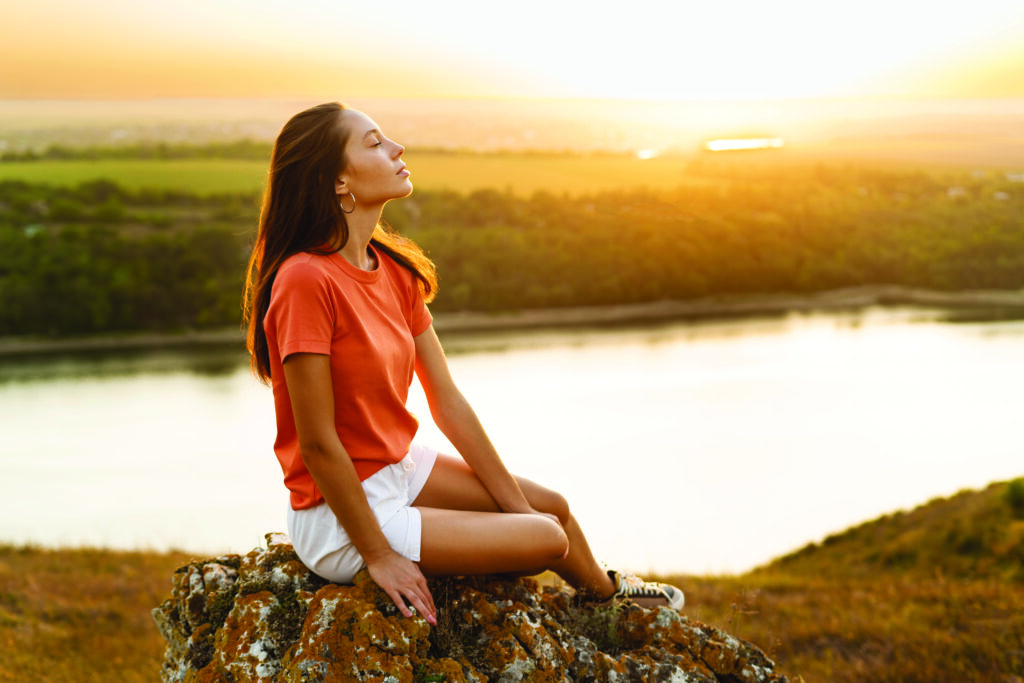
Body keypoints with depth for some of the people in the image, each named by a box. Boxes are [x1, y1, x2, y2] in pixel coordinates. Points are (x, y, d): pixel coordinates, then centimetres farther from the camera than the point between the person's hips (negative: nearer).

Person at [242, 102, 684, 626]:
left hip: (398, 467, 8)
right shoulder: (307, 280, -25)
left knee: (550, 506, 13)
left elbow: (447, 403, 5)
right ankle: (599, 590, 30)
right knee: (547, 539, -6)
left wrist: (514, 502, 5)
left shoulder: (395, 269, 1)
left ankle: (606, 592, 44)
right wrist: (378, 555, -18)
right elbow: (317, 442, -23)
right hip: (339, 521, -8)